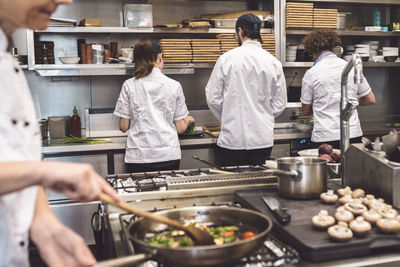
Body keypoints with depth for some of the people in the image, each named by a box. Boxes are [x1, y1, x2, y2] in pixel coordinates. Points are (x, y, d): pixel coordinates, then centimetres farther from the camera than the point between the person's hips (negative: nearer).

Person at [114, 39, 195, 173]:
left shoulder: (129, 85, -2)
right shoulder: (174, 85, -1)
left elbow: (123, 126, 0)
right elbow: (180, 127, 3)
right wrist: (188, 120, 25)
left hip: (139, 157, 0)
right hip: (169, 155, 0)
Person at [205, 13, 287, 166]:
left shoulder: (227, 59, -6)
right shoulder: (273, 62, 0)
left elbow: (213, 98, -2)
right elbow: (280, 103, 5)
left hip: (232, 138, -2)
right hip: (263, 140, 2)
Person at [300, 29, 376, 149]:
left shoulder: (311, 74, -5)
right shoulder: (351, 68, 4)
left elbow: (306, 110, 5)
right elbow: (370, 100, 11)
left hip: (324, 137, -3)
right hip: (353, 134, 3)